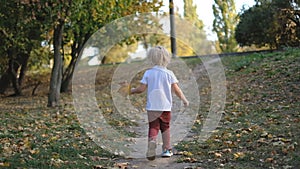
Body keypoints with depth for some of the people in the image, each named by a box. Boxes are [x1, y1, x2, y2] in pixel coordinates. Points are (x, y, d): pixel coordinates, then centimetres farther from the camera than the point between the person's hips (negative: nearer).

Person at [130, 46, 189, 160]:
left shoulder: (148, 73, -2)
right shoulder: (169, 73, -1)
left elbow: (141, 89, -3)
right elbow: (176, 89, -2)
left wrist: (132, 91, 16)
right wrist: (184, 99, 11)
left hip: (152, 107, -1)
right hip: (165, 106, 1)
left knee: (153, 128, 1)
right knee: (165, 127, 15)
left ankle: (152, 141, -28)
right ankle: (167, 150, 19)